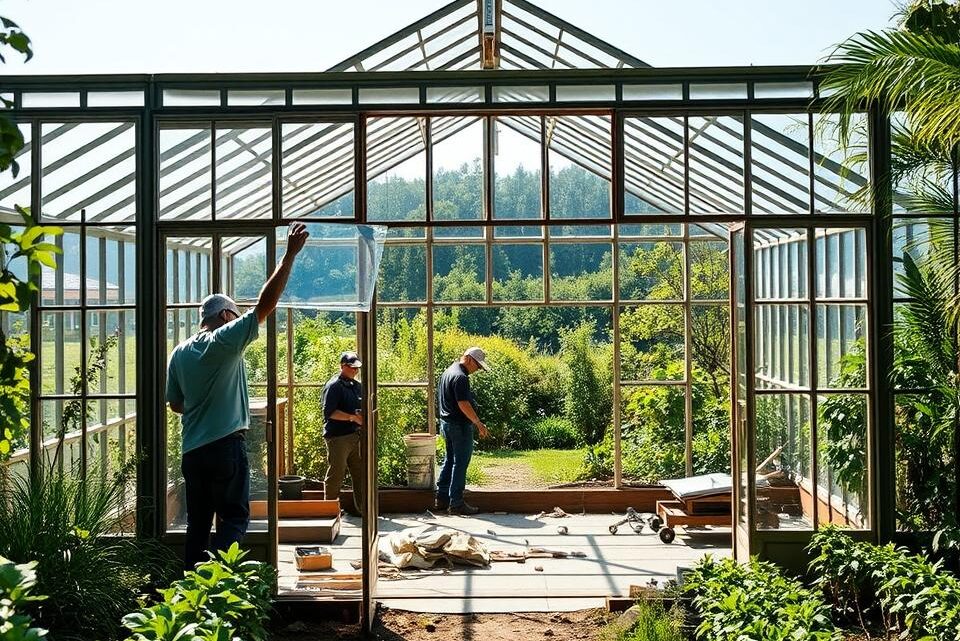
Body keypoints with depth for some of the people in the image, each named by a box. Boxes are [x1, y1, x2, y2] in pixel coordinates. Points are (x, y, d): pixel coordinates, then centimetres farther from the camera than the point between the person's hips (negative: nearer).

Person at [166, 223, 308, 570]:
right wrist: (289, 255, -14)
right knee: (233, 519, 0)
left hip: (192, 450, 6)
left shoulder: (179, 353, 10)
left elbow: (175, 403, 16)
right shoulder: (226, 340, -9)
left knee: (197, 523, 13)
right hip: (226, 447, -6)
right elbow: (265, 305, -14)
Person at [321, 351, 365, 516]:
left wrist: (363, 417, 4)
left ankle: (362, 508, 17)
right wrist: (352, 417, -21)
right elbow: (329, 412, -18)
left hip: (355, 436, 8)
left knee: (360, 474, 9)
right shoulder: (334, 386, -9)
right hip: (337, 437, -8)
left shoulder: (357, 386, 16)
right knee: (336, 475, -1)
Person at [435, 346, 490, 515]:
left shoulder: (447, 372, 13)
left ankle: (442, 498, 23)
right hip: (460, 426, -10)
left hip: (446, 423, 10)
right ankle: (456, 503, 0)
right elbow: (463, 404, -25)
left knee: (449, 460, 18)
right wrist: (479, 423, -20)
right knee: (460, 463, -4)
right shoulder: (460, 377, -20)